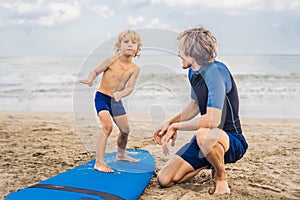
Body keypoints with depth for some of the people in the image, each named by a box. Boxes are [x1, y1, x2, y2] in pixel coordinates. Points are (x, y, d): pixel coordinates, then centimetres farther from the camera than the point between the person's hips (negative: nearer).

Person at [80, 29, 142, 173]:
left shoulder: (135, 68, -5)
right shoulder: (111, 61, -13)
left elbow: (130, 87, -13)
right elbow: (96, 71, -5)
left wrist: (121, 94, -34)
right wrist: (90, 79, -26)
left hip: (116, 101, 5)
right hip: (102, 97, -5)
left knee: (125, 130, 15)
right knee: (107, 126, -24)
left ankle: (121, 155, 42)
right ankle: (99, 162, -21)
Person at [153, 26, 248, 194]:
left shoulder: (215, 71, -24)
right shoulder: (193, 72, 4)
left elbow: (212, 120, -33)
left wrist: (176, 127, -19)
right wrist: (169, 123, 7)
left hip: (232, 141, -8)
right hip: (203, 140, 8)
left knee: (204, 134, -43)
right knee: (164, 179, -2)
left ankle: (221, 177, -10)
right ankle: (212, 162, 19)